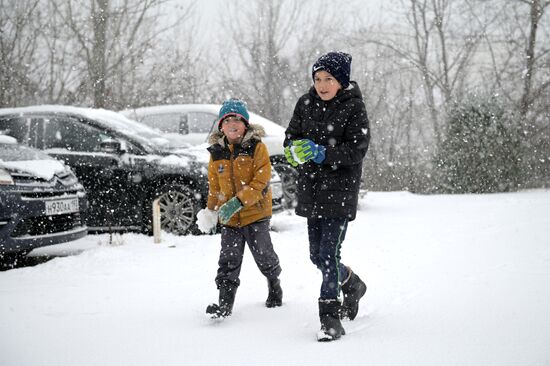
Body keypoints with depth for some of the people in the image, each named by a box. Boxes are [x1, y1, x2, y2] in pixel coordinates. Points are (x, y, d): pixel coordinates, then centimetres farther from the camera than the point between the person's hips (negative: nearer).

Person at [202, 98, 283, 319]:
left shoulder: (256, 147, -9)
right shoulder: (217, 153, 5)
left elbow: (261, 181, -17)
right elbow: (214, 185, 17)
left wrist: (238, 202, -25)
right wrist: (211, 210, 11)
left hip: (256, 212, -3)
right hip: (229, 218, 3)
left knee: (263, 255, 10)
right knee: (228, 259, -4)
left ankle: (274, 283, 38)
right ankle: (225, 303, -6)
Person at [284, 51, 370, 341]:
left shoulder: (353, 108, -9)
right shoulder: (306, 104, 6)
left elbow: (356, 150, -14)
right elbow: (291, 136, 9)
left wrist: (321, 153, -25)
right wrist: (295, 149, -14)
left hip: (340, 189, -6)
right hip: (311, 188, 6)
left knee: (328, 254, -11)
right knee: (316, 255, 13)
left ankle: (331, 319, -3)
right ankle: (351, 284, 42)